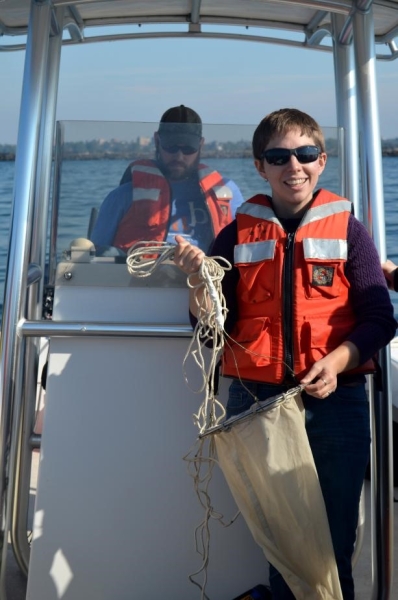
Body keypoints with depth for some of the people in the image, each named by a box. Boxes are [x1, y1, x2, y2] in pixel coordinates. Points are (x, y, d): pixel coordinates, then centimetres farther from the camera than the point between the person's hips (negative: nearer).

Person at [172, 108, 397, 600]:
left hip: (335, 401, -1)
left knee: (334, 542, 8)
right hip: (255, 398, 1)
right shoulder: (236, 235, 6)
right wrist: (200, 282, -16)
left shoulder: (347, 229, 4)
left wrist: (337, 362, -17)